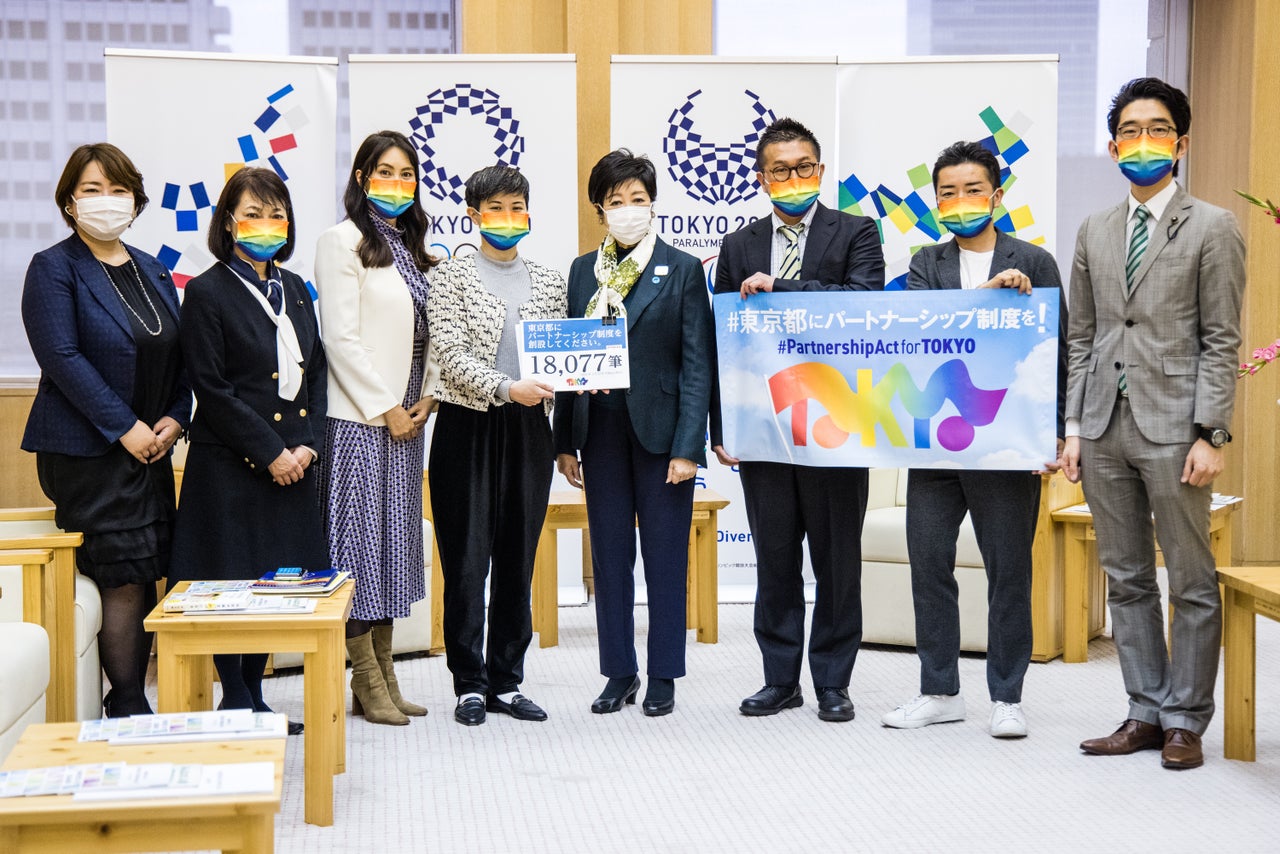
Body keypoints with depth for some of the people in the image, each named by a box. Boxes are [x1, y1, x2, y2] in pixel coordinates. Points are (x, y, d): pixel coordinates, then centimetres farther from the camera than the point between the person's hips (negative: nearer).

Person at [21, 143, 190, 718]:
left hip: (151, 448, 6)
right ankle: (128, 711, 0)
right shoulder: (54, 268, -5)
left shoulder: (153, 272, 15)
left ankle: (133, 705, 14)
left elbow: (175, 353, 15)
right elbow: (61, 356, -14)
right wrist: (124, 427, -17)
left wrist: (175, 419, -2)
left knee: (145, 579, 5)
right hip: (87, 451, -6)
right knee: (124, 580, -8)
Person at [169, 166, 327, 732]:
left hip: (292, 462, 6)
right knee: (233, 582, -2)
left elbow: (314, 373, 13)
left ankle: (255, 695, 18)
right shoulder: (207, 293, -6)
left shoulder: (294, 290, 14)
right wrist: (270, 451, -13)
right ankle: (236, 703, 10)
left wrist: (307, 443, -1)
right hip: (231, 467, -6)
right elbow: (211, 388, -11)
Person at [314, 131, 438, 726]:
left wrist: (424, 399, 3)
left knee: (395, 537, 9)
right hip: (360, 417, -8)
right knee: (361, 539, -4)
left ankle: (385, 677, 16)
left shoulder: (412, 246, 16)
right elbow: (341, 337, -13)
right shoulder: (344, 241, -6)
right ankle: (367, 684, 2)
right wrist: (386, 409, -13)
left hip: (405, 417, 8)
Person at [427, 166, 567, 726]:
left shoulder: (548, 281, 13)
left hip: (528, 429, 4)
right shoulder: (453, 276, 0)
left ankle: (506, 682, 16)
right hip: (468, 426, -4)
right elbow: (449, 353, -10)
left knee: (518, 559, 7)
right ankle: (470, 685, 9)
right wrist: (506, 388, -23)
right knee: (466, 559, -1)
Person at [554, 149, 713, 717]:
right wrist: (565, 441, 6)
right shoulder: (584, 272, 9)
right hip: (601, 430, 4)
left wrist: (688, 446, -13)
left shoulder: (682, 270, -2)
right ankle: (619, 673, 20)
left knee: (665, 557, 4)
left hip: (659, 429, -4)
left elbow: (697, 363, -6)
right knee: (609, 557, 9)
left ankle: (663, 677, 14)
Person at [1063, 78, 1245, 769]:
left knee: (1191, 582, 1)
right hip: (1104, 428, 5)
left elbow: (1221, 342, -4)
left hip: (1172, 428, -5)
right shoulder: (1094, 232, 14)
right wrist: (1074, 427, 8)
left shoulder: (1211, 228, 0)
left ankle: (1185, 720, 10)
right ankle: (1146, 713, 18)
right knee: (1125, 580, 10)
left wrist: (1210, 435, -11)